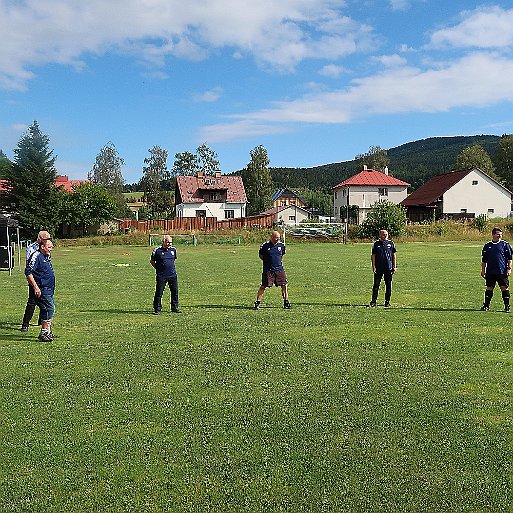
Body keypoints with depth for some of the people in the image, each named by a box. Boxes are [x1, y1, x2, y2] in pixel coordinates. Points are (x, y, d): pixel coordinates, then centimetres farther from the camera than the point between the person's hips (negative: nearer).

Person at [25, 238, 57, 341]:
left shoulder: (47, 257, 17)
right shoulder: (36, 256, -13)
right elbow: (28, 273, -19)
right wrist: (35, 287, -22)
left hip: (49, 289, 10)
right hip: (41, 290, -10)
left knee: (50, 309, 13)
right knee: (50, 308, -14)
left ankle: (48, 332, 23)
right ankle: (44, 333, -8)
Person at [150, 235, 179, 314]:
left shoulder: (173, 250, 7)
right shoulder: (157, 251, -7)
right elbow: (152, 261, 4)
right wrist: (158, 269, 2)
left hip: (173, 275, 4)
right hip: (161, 276, -4)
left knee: (175, 292, 9)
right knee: (159, 293, -1)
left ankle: (175, 308, 22)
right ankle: (157, 309, 10)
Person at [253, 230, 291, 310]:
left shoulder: (281, 245, 4)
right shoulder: (265, 246, -7)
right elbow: (260, 256, 7)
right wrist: (268, 262, 4)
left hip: (279, 269, 4)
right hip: (268, 270, -4)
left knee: (284, 285, 2)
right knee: (263, 286, -5)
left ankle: (286, 302, 16)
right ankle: (257, 303, 4)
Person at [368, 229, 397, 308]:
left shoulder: (391, 243, 5)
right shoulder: (376, 244, 2)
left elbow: (394, 255, 10)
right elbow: (373, 255, 4)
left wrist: (395, 266, 5)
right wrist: (373, 266, -4)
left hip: (389, 268, 1)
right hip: (378, 268, -1)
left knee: (388, 285, 6)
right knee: (376, 285, -2)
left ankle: (387, 301, 16)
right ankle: (373, 301, 4)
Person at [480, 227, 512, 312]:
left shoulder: (505, 244, 3)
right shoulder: (487, 246, 9)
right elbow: (484, 260, 13)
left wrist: (509, 268, -4)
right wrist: (483, 270, 9)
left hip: (502, 272, -2)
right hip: (490, 272, 2)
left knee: (505, 288, 0)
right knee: (489, 288, 8)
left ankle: (507, 306, 9)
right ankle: (486, 305, 16)